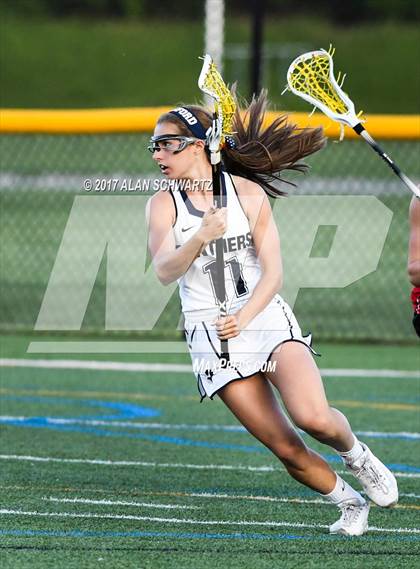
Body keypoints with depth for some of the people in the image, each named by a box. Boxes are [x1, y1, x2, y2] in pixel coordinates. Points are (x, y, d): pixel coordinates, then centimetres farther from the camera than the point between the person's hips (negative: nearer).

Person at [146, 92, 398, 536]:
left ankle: (356, 456, 9)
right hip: (212, 335, 1)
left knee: (313, 418, -24)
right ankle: (349, 503, 15)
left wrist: (244, 317, -19)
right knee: (287, 449, -8)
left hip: (266, 318, -1)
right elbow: (164, 272, -13)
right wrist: (200, 238, -30)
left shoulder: (248, 193, 0)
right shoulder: (163, 204, 2)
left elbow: (272, 272, -3)